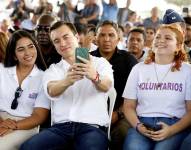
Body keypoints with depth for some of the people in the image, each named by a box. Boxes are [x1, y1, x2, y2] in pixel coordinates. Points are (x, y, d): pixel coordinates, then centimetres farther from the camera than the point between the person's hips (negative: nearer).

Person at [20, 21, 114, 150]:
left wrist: (94, 77, -37)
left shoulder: (100, 63, 12)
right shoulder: (53, 69, 16)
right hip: (61, 127, 3)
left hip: (93, 127, -2)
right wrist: (66, 81, -33)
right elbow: (52, 92, -8)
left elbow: (106, 86, -11)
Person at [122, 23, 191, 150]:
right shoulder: (138, 69, 15)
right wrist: (138, 126, -6)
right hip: (142, 124, 1)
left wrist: (171, 130, -13)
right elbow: (129, 106, 14)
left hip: (174, 125, -1)